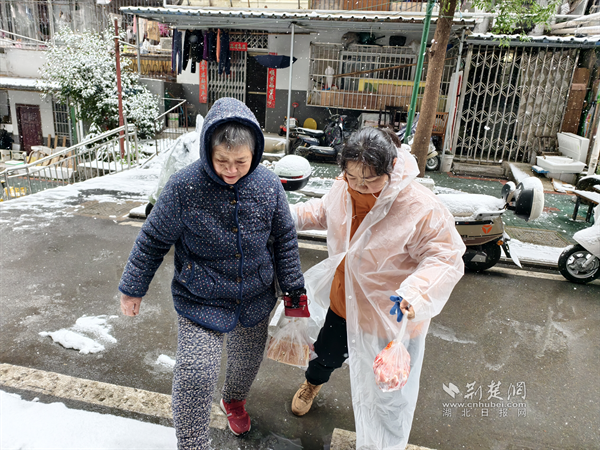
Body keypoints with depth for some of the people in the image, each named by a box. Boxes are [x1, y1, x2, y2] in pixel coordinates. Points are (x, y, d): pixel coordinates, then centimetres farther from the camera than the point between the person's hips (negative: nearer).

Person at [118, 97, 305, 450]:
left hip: (255, 299, 4)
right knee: (196, 374, -9)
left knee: (248, 360, 22)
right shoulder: (184, 186, -20)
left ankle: (234, 399, 58)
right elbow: (154, 241, -6)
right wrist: (133, 287, 2)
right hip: (200, 301, -3)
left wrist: (294, 288, 6)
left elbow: (285, 239, 2)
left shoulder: (269, 185, -12)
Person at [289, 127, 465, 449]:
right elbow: (323, 212, 10)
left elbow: (445, 257, -23)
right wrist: (291, 216, -3)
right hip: (343, 301, 5)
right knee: (327, 352, 33)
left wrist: (415, 293, -40)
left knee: (385, 391, 15)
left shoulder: (421, 208, -30)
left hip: (390, 317, -5)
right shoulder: (343, 189, -12)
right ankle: (313, 382, 71)